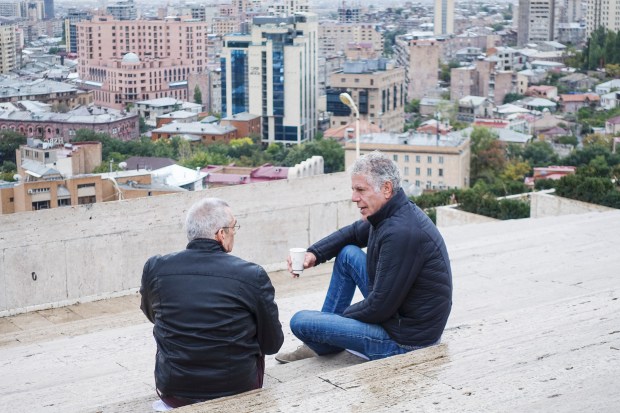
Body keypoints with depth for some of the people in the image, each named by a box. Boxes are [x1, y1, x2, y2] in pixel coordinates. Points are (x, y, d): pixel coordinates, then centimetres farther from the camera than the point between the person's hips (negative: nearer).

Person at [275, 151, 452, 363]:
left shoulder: (401, 233, -29)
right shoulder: (390, 214, 1)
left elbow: (379, 307, -25)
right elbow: (353, 233, 22)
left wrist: (343, 315, -6)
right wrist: (314, 253, 5)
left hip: (404, 341, -10)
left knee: (300, 321, -8)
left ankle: (328, 346, 28)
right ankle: (321, 341, 21)